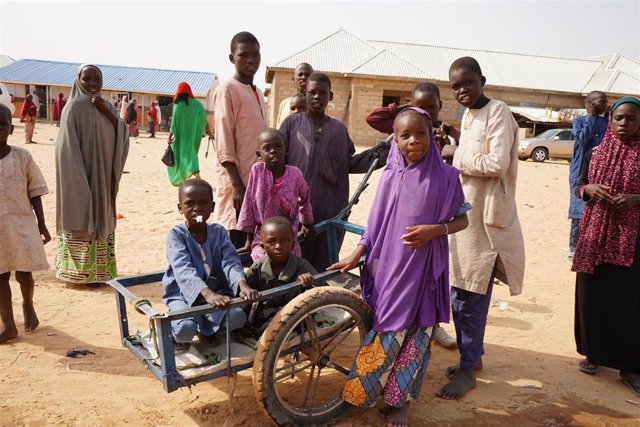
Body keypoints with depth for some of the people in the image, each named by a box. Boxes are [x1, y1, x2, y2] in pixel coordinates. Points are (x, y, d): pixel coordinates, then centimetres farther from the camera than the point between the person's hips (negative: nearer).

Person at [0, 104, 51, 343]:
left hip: (21, 225, -1)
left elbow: (35, 193, -1)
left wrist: (41, 225, -1)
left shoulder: (22, 157, -5)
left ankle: (28, 306, 38)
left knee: (24, 274, 7)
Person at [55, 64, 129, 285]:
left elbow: (122, 134, -1)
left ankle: (100, 269, 21)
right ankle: (80, 272, 7)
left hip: (104, 175, 7)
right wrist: (81, 180, -20)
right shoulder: (74, 107, -10)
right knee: (83, 220, -3)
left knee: (102, 220, 11)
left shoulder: (107, 106, 11)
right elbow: (69, 146, -15)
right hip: (81, 173, -7)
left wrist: (105, 111, -13)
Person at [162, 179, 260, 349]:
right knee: (186, 328, -31)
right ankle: (176, 332, 8)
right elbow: (184, 270, -28)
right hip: (183, 295, -3)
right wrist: (207, 294, -46)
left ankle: (207, 330, 10)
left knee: (237, 316, -24)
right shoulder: (176, 234, -12)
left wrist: (243, 285, -39)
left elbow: (230, 262, -16)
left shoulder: (219, 232, -1)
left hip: (216, 291, 3)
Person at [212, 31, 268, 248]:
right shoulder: (227, 89, -7)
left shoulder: (257, 92, 17)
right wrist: (238, 185, -19)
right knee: (234, 247, -6)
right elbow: (224, 145, -14)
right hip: (237, 182, -8)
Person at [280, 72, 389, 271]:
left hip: (330, 206, 2)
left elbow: (349, 163, 12)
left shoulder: (339, 128, 13)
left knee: (324, 260, 6)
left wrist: (378, 152, 0)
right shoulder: (292, 123, 5)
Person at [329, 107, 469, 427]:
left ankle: (399, 400, 25)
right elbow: (376, 224, 6)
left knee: (413, 334, 8)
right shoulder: (391, 175, 0)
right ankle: (368, 391, 29)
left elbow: (461, 219, 2)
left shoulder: (444, 177, -6)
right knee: (386, 330, 10)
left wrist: (434, 229, -16)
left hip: (423, 268, -1)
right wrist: (355, 256, 3)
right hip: (388, 265, 1)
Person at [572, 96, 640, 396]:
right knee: (592, 294, 7)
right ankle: (593, 352, 25)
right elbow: (579, 187, 12)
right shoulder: (595, 154, 6)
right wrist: (590, 189, -9)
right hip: (595, 234, 2)